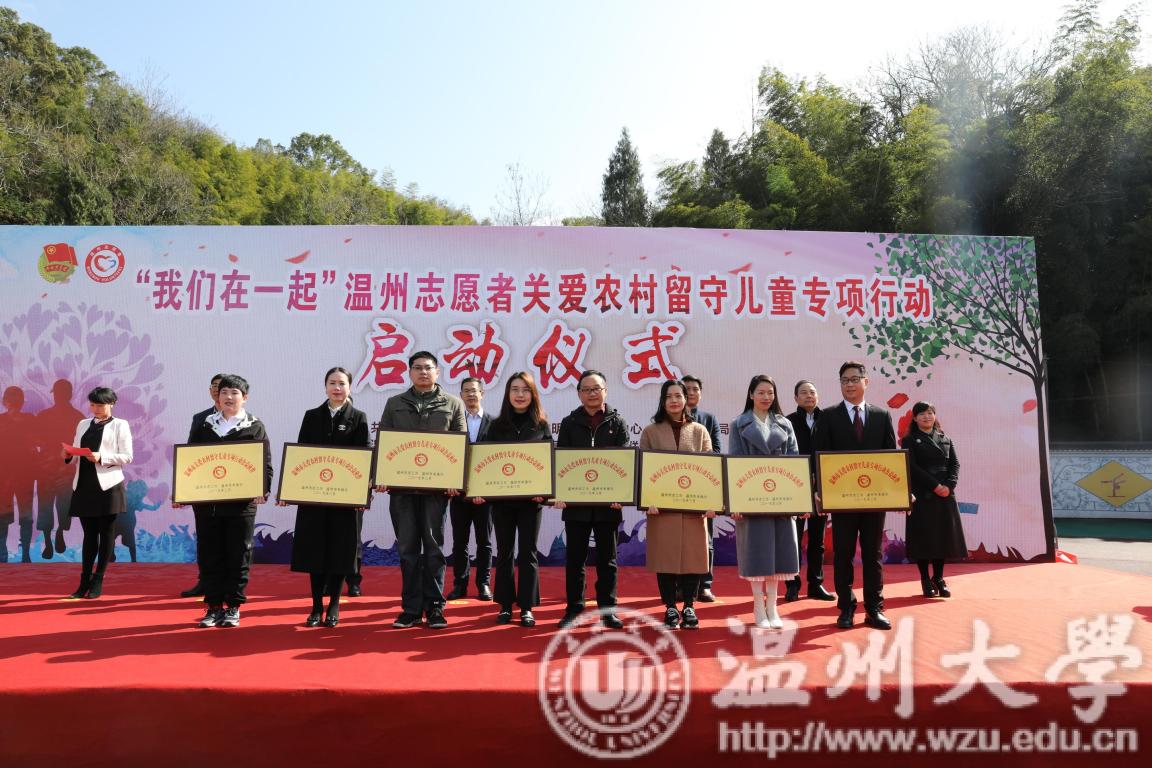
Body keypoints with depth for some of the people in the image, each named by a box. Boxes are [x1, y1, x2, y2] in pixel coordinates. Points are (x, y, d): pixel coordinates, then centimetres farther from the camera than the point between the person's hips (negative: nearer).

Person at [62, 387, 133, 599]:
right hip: (84, 485, 4)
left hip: (108, 485, -4)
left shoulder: (120, 425, 2)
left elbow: (127, 456, -6)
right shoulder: (83, 424, 17)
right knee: (89, 534, 8)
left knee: (106, 534, 2)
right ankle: (85, 581, 13)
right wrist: (68, 455, -6)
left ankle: (98, 582, 10)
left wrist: (101, 458, -18)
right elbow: (77, 454, 16)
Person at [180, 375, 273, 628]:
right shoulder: (204, 427, 12)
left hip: (241, 503, -3)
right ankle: (214, 606, 18)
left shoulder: (255, 427, 3)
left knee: (238, 555, 4)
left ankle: (233, 607, 15)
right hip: (206, 502, 3)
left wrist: (262, 490, -17)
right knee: (209, 555, 7)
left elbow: (266, 464, -2)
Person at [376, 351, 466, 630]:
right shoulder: (395, 404, 12)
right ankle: (411, 608, 14)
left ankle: (434, 607, 12)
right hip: (401, 485, 2)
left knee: (433, 546, 4)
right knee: (407, 547, 6)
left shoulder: (453, 404, 7)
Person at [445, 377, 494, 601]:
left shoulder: (493, 423, 2)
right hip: (459, 490, 1)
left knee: (484, 541, 7)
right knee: (459, 541, 7)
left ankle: (483, 584, 16)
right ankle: (460, 584, 16)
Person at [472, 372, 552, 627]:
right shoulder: (497, 425, 6)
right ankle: (505, 605, 18)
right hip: (501, 497, 1)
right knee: (504, 551, 8)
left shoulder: (542, 425, 4)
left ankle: (526, 607, 12)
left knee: (528, 551, 4)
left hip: (531, 498, -1)